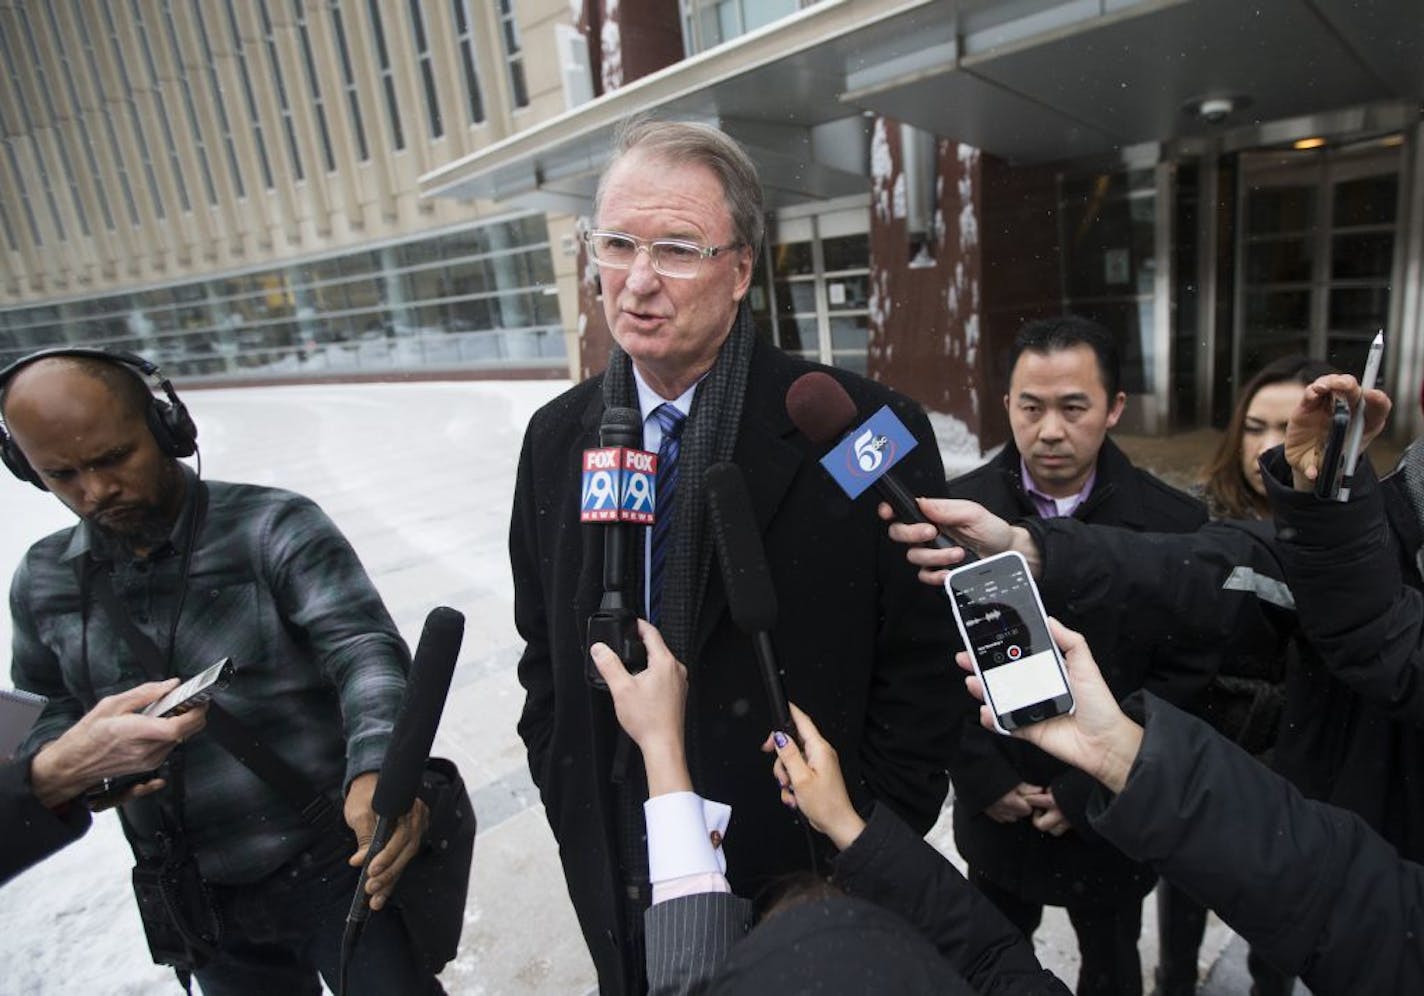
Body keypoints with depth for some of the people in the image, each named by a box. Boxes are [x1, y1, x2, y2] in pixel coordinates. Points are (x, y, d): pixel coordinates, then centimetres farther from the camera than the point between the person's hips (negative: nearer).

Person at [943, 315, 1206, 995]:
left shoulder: (1174, 523, -12)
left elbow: (1183, 676, -10)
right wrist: (983, 778, -11)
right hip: (994, 808, 0)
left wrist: (1089, 790, -13)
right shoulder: (958, 507, -11)